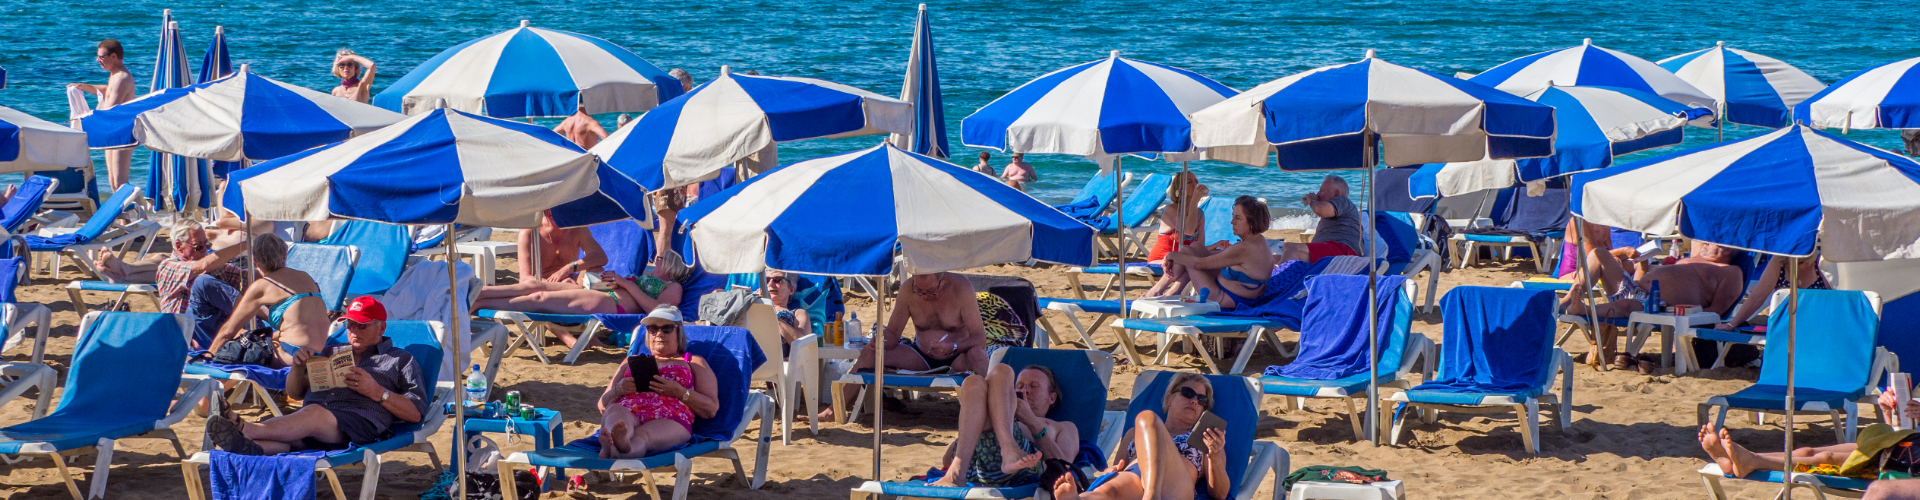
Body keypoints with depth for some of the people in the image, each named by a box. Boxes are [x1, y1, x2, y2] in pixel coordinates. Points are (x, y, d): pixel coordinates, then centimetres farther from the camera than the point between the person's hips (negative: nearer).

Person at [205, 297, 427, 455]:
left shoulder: (400, 360, 22)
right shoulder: (332, 352, 38)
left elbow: (415, 413, 9)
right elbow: (294, 392, 34)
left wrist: (376, 391, -4)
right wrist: (298, 367, 12)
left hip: (359, 420, -5)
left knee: (314, 413, -39)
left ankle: (243, 430, -57)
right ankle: (250, 448, -66)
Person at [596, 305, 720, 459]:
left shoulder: (693, 362, 30)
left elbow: (711, 409, 15)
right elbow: (603, 405, 32)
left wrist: (678, 391, -3)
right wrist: (618, 390, 7)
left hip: (670, 419, -3)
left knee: (641, 436, -41)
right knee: (615, 412, -38)